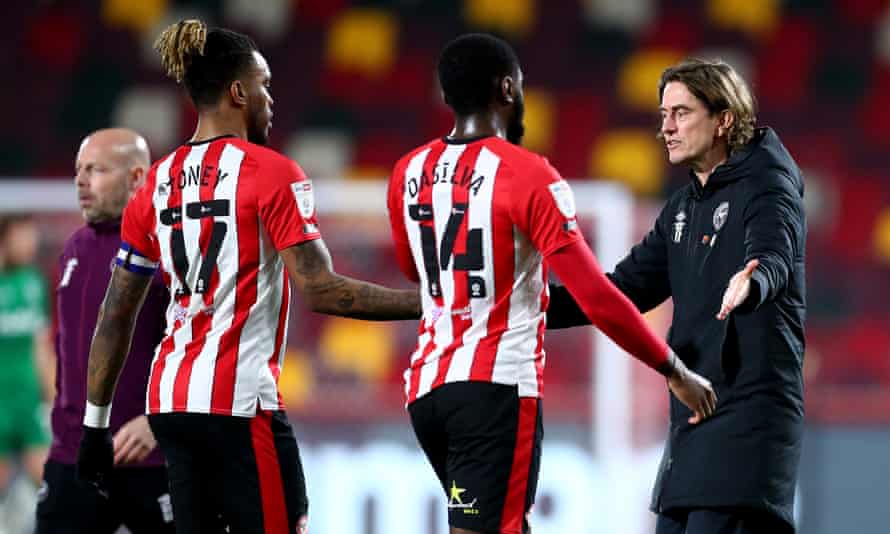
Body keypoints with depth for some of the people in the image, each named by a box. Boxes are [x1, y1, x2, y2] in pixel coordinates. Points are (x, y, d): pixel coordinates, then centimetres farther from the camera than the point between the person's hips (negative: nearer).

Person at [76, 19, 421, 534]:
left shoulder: (157, 184, 11)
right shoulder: (271, 173, -7)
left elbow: (116, 317, 12)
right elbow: (320, 290, -15)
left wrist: (96, 424, 17)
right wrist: (425, 301, -11)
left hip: (171, 398, 7)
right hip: (240, 400, -7)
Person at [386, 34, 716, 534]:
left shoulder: (409, 173, 9)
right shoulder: (528, 175, -11)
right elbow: (596, 297, -15)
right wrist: (675, 371, -6)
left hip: (428, 386, 7)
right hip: (497, 388, -7)